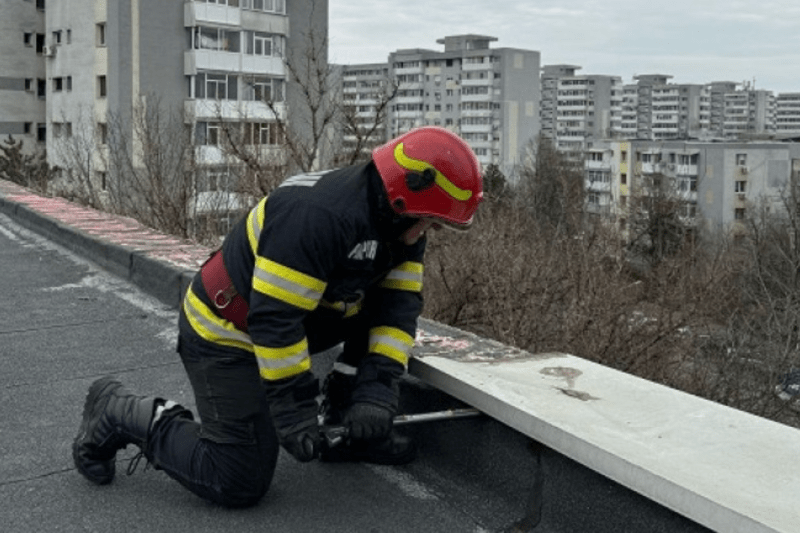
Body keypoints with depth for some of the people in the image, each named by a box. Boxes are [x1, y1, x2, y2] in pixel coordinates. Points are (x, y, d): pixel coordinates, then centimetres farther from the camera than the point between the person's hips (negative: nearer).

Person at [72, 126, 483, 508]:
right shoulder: (318, 215, -32)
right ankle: (123, 415, 8)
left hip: (290, 328, 9)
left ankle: (345, 430, 11)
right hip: (225, 337, -9)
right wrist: (296, 411, -26)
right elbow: (274, 319, -32)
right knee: (240, 483, -7)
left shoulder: (399, 222, -4)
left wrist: (377, 390, -17)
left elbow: (398, 306, -5)